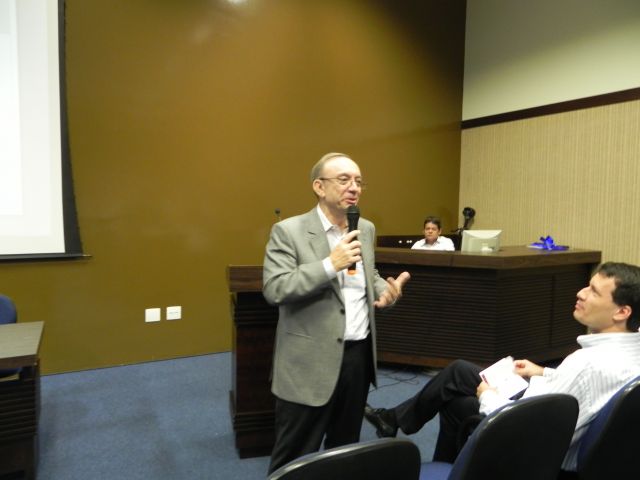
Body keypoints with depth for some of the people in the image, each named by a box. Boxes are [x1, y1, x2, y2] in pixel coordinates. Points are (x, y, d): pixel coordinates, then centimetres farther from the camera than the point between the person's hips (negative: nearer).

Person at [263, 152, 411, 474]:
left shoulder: (366, 229, 8)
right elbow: (274, 289, -19)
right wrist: (330, 264, -26)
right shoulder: (288, 231, -11)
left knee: (346, 448, 23)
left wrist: (386, 290, -3)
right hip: (312, 362, -6)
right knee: (295, 459, 9)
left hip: (359, 354, 6)